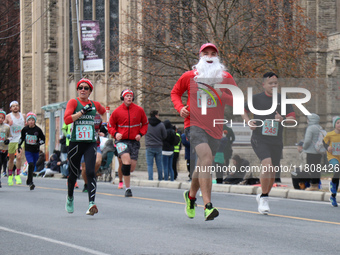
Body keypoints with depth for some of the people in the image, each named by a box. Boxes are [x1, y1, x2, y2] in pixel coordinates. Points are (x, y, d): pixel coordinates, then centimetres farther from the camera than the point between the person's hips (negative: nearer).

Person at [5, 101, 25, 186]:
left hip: (20, 140, 1)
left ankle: (18, 176, -10)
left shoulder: (23, 116, 8)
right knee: (11, 159, 8)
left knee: (19, 157, -17)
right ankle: (10, 176, 23)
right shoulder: (8, 117, -1)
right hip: (11, 140, -1)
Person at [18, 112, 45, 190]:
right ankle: (30, 182, -17)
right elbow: (22, 138, 17)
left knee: (32, 167, 10)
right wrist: (19, 146, 11)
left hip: (35, 151, 1)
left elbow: (43, 139, 3)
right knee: (31, 164, -20)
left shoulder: (38, 130, -5)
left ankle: (28, 181, 31)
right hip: (28, 151, -1)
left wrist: (39, 143, -14)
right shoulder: (25, 129, -1)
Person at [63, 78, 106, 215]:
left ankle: (92, 203, -23)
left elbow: (104, 111, 35)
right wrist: (82, 111, -16)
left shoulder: (95, 105, 11)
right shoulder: (73, 102, 0)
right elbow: (67, 119, -15)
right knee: (74, 173, 10)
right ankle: (70, 197, 38)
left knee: (90, 172, -15)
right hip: (75, 142, -1)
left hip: (90, 143, 2)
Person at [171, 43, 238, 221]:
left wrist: (222, 95, -11)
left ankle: (191, 195, 46)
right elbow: (175, 92, 19)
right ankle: (208, 206, -31)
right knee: (206, 158, -26)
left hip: (215, 128, 4)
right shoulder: (189, 76, 4)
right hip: (194, 124, -4)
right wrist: (180, 107, 0)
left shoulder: (225, 78, 6)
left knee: (203, 166, 15)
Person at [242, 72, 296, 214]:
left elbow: (292, 118, 1)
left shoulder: (283, 100, 5)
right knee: (267, 164, -25)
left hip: (276, 141, 3)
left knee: (272, 172, 9)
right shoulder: (256, 98, 1)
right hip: (259, 139, -3)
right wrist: (248, 122, -5)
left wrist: (282, 119, -21)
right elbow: (243, 110, 15)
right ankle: (264, 198, -11)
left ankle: (262, 197, 33)